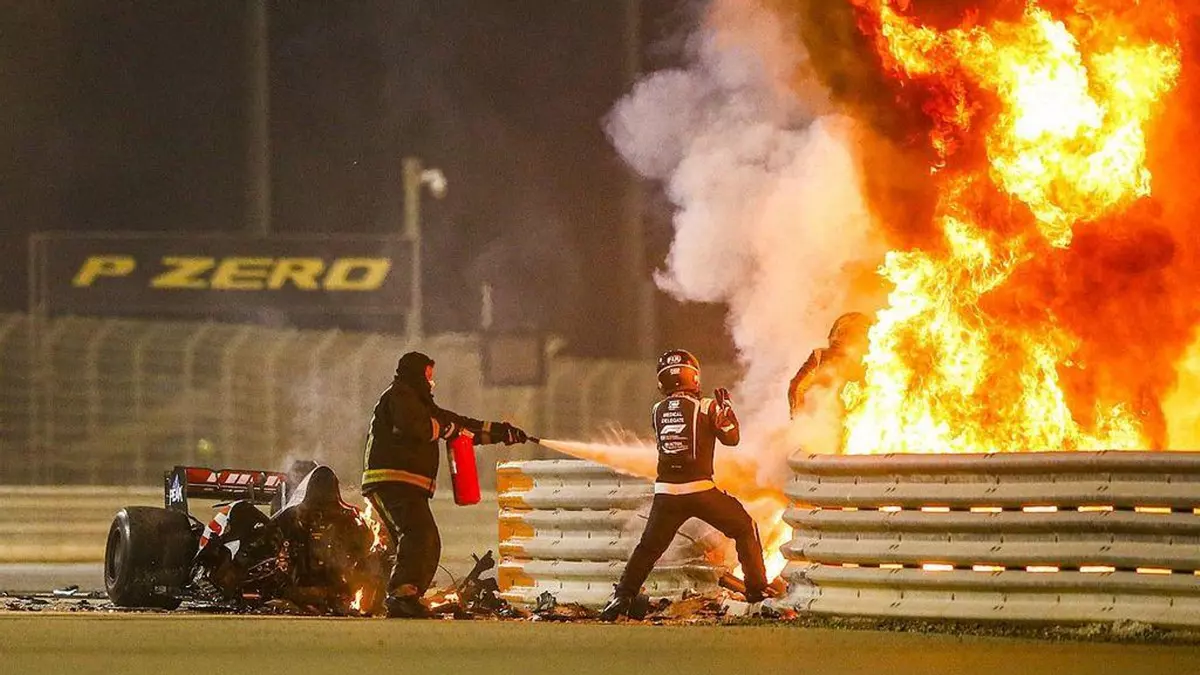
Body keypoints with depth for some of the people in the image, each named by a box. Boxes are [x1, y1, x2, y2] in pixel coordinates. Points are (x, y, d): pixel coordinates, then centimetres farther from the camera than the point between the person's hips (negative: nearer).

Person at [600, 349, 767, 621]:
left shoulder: (658, 411, 7)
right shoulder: (705, 407, -3)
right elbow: (731, 437, 4)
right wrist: (726, 405, 18)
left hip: (666, 493, 3)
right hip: (700, 490, -3)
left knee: (648, 548, 15)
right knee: (745, 529, 16)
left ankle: (622, 597, 2)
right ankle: (757, 588, 15)